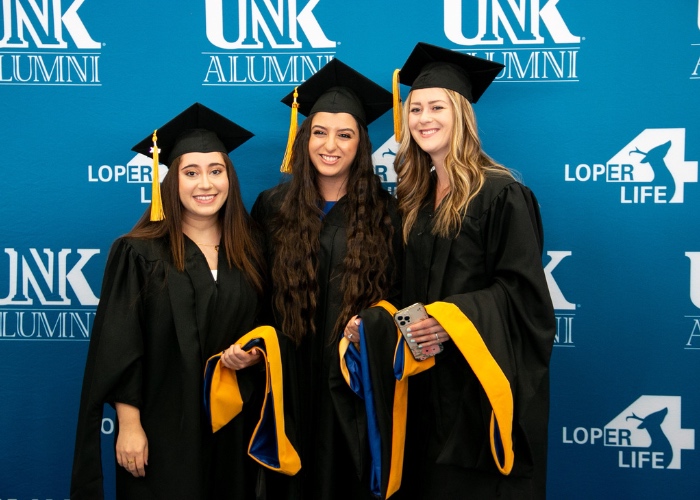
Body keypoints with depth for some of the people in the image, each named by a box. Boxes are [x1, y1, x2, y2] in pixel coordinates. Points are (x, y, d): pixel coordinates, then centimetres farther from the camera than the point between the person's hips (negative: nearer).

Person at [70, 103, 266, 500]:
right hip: (163, 428, -3)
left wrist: (255, 352, -9)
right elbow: (118, 347, -9)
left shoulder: (249, 252, 4)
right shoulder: (138, 253, -8)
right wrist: (129, 425, -12)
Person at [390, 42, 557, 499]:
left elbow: (521, 290, -16)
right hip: (428, 385, 7)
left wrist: (452, 319, -25)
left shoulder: (500, 194, -11)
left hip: (482, 381, -7)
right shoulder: (415, 197, 11)